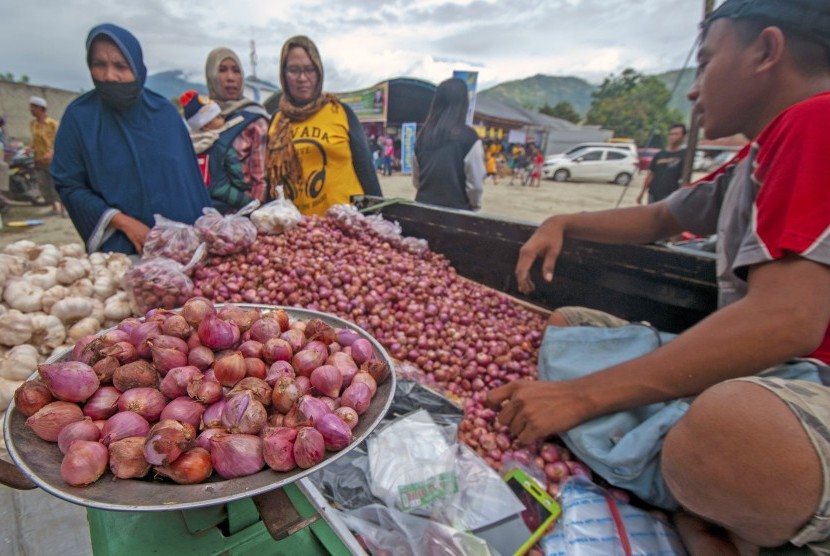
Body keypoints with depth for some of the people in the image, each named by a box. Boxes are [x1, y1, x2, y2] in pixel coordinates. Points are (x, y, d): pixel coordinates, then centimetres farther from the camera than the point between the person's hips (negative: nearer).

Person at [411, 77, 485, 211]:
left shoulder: (423, 134, 2)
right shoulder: (468, 137, -13)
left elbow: (416, 180, 10)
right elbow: (475, 184, -10)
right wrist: (474, 206, 8)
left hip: (424, 206, 5)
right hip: (456, 209, -4)